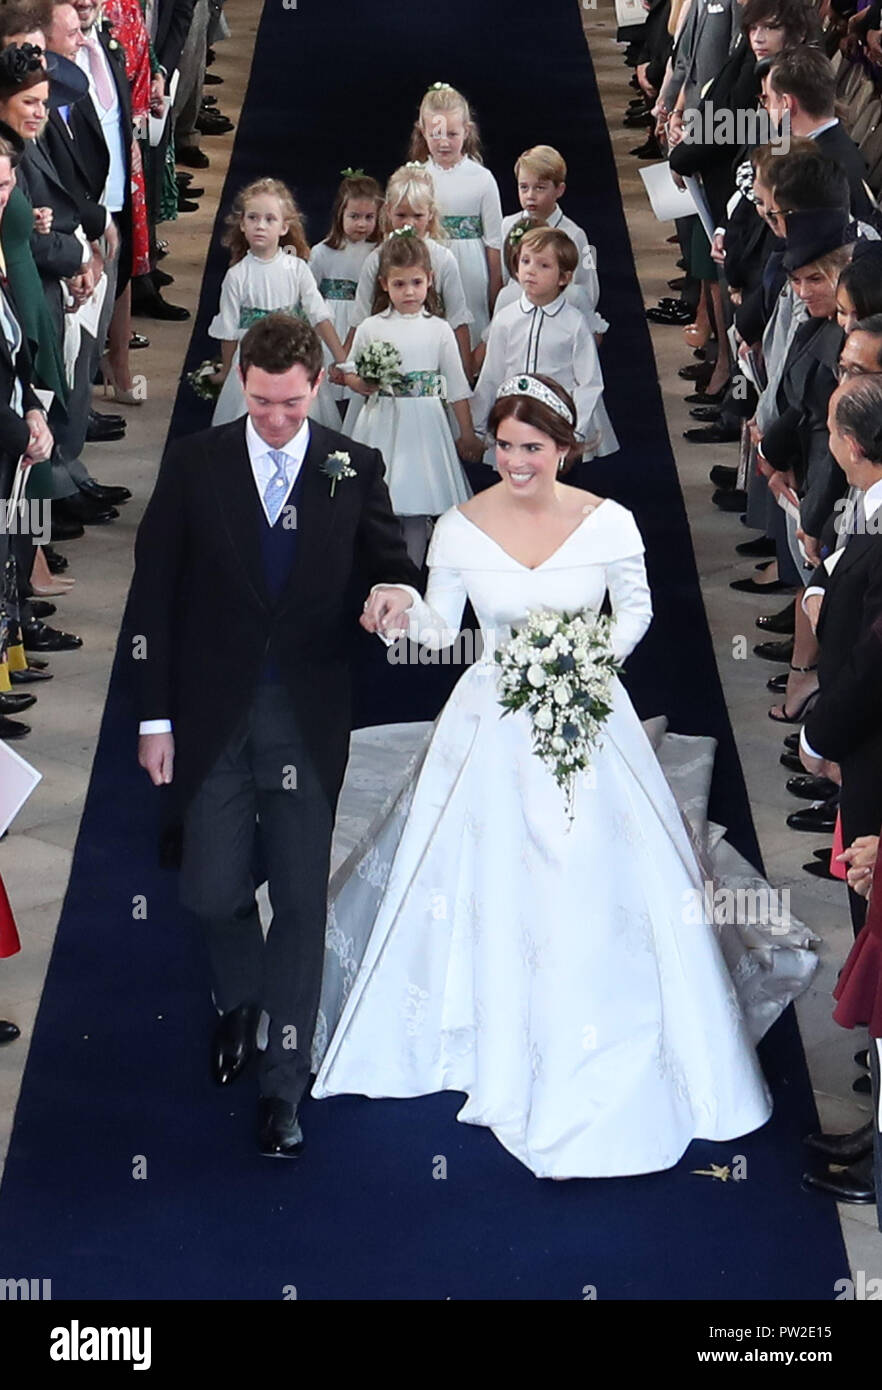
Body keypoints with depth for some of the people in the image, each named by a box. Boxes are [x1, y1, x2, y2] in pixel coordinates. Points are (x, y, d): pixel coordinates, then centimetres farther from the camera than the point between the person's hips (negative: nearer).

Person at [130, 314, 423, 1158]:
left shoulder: (354, 469, 1)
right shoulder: (194, 464, -1)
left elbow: (391, 564, 8)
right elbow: (153, 596, 0)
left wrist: (397, 590, -19)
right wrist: (155, 717, -3)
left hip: (308, 720, 0)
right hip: (214, 716, 0)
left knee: (301, 901, 2)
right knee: (211, 891, 4)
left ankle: (283, 1085, 12)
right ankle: (238, 999, 38)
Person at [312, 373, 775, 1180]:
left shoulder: (608, 523, -7)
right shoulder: (461, 528, -7)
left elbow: (637, 607, 6)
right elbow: (443, 624, 1)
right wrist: (405, 616, -20)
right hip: (495, 730, 0)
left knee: (599, 892, -1)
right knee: (492, 893, 4)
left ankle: (595, 1064, 14)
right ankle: (497, 1048, 23)